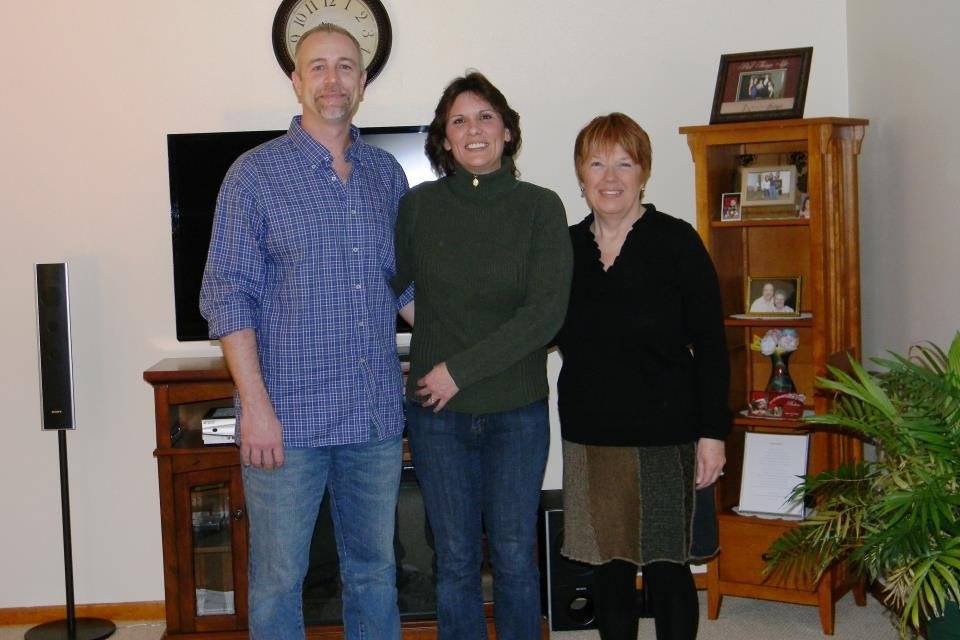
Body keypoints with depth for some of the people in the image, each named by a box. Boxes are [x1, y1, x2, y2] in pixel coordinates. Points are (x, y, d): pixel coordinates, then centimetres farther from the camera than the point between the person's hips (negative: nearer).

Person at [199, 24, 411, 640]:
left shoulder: (387, 173, 10)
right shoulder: (256, 174, -4)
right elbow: (228, 296, -7)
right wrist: (256, 405, -14)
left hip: (377, 416, 4)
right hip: (290, 416, -4)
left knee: (375, 568, 15)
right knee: (279, 574, 4)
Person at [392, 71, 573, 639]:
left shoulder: (540, 207, -5)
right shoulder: (419, 206, 1)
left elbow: (547, 312, -13)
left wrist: (461, 369, -15)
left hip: (517, 410, -1)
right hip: (437, 411, 1)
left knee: (515, 555, 7)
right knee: (456, 559, 9)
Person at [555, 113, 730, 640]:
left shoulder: (676, 243, -7)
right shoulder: (565, 247, 5)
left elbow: (710, 346, -7)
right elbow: (550, 334, 16)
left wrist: (712, 432, -12)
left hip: (664, 434, -4)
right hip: (589, 437, 4)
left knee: (666, 569, 4)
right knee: (607, 567, 12)